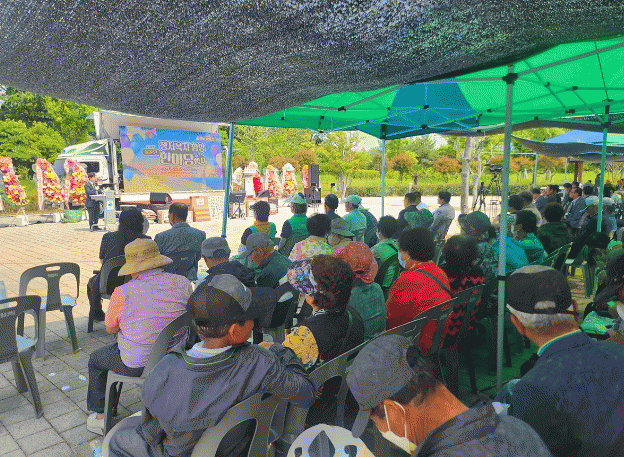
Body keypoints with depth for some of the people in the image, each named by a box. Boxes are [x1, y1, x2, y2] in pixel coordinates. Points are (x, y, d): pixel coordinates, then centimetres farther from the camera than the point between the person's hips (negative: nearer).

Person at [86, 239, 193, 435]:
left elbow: (111, 328, -4)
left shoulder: (123, 292, -20)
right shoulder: (183, 283, -9)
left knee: (96, 358, 25)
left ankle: (100, 416, 38)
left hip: (138, 364, -4)